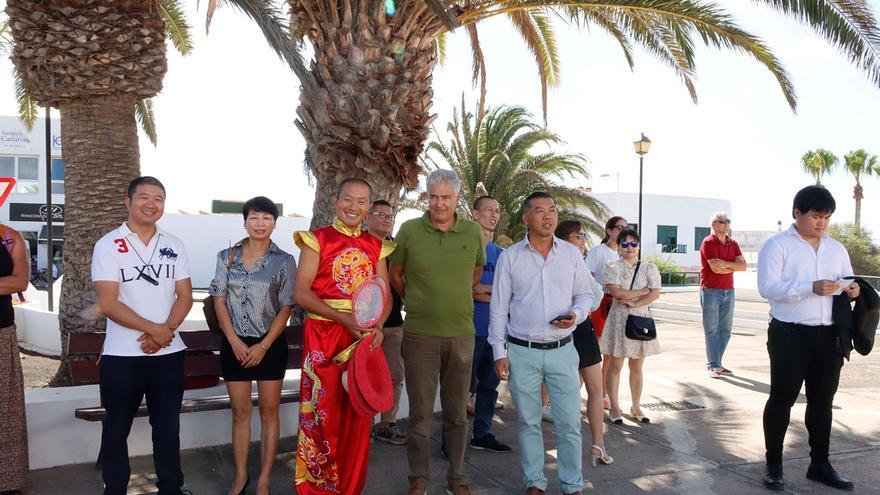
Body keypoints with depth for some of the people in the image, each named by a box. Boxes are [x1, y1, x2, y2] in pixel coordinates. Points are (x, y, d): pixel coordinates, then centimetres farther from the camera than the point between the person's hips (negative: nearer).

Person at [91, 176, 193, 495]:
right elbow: (108, 303, -13)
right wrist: (153, 328, -16)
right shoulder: (108, 245, -5)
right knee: (117, 428, 10)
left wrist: (166, 331, -13)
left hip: (169, 353, 3)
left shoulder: (174, 246, 7)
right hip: (122, 355, -3)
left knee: (168, 427, 12)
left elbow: (184, 296, 3)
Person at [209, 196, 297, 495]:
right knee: (240, 412, 10)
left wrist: (263, 346, -12)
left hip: (270, 345, -1)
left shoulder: (284, 261, -4)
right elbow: (219, 300, 1)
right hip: (235, 344, 2)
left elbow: (286, 308, -5)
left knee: (269, 412, 6)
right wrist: (234, 341, -8)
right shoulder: (227, 257, 3)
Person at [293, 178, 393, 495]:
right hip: (324, 335, -3)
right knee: (322, 413, 0)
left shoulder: (376, 246, 10)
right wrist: (344, 319, -19)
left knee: (357, 416, 9)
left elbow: (385, 295, 8)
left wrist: (378, 326, -13)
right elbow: (301, 293, -9)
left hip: (365, 338, 4)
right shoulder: (317, 239, -2)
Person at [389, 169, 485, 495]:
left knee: (457, 413, 12)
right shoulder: (409, 230, -4)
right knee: (420, 413, 7)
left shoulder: (473, 232, 1)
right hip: (420, 334, -2)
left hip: (462, 334, 2)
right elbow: (395, 274, 10)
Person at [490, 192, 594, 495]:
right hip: (522, 353, -1)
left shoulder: (571, 253, 4)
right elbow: (498, 307, 2)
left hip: (562, 350, 1)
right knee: (528, 422, 10)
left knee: (570, 423, 4)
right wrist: (499, 352, -2)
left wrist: (576, 314, -10)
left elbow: (585, 294, 12)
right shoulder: (509, 257, 0)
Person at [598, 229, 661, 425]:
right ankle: (614, 407, 12)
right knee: (615, 366, 3)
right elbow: (616, 292, -16)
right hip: (619, 319, -3)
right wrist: (643, 291, -8)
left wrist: (634, 303, -15)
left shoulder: (648, 268, 7)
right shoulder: (613, 267, -2)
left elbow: (655, 293, -4)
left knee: (637, 367, 10)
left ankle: (636, 407, 21)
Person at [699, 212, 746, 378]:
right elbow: (715, 268, -17)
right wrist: (733, 267, -2)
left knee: (725, 329, 8)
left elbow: (743, 265, 1)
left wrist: (726, 264, -15)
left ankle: (717, 363, 17)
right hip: (711, 291, -7)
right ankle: (713, 366, 1)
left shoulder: (733, 244, 13)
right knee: (712, 330, -3)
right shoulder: (708, 242, -8)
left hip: (728, 291, 7)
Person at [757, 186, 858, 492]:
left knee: (822, 401, 14)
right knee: (782, 398, 2)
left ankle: (819, 464, 26)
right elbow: (767, 287, -17)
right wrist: (810, 287, -27)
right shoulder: (777, 245, -5)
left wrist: (852, 290, -5)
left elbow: (848, 282, 20)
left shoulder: (837, 249, 13)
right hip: (789, 334, -6)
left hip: (829, 335, 6)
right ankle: (773, 464, 13)